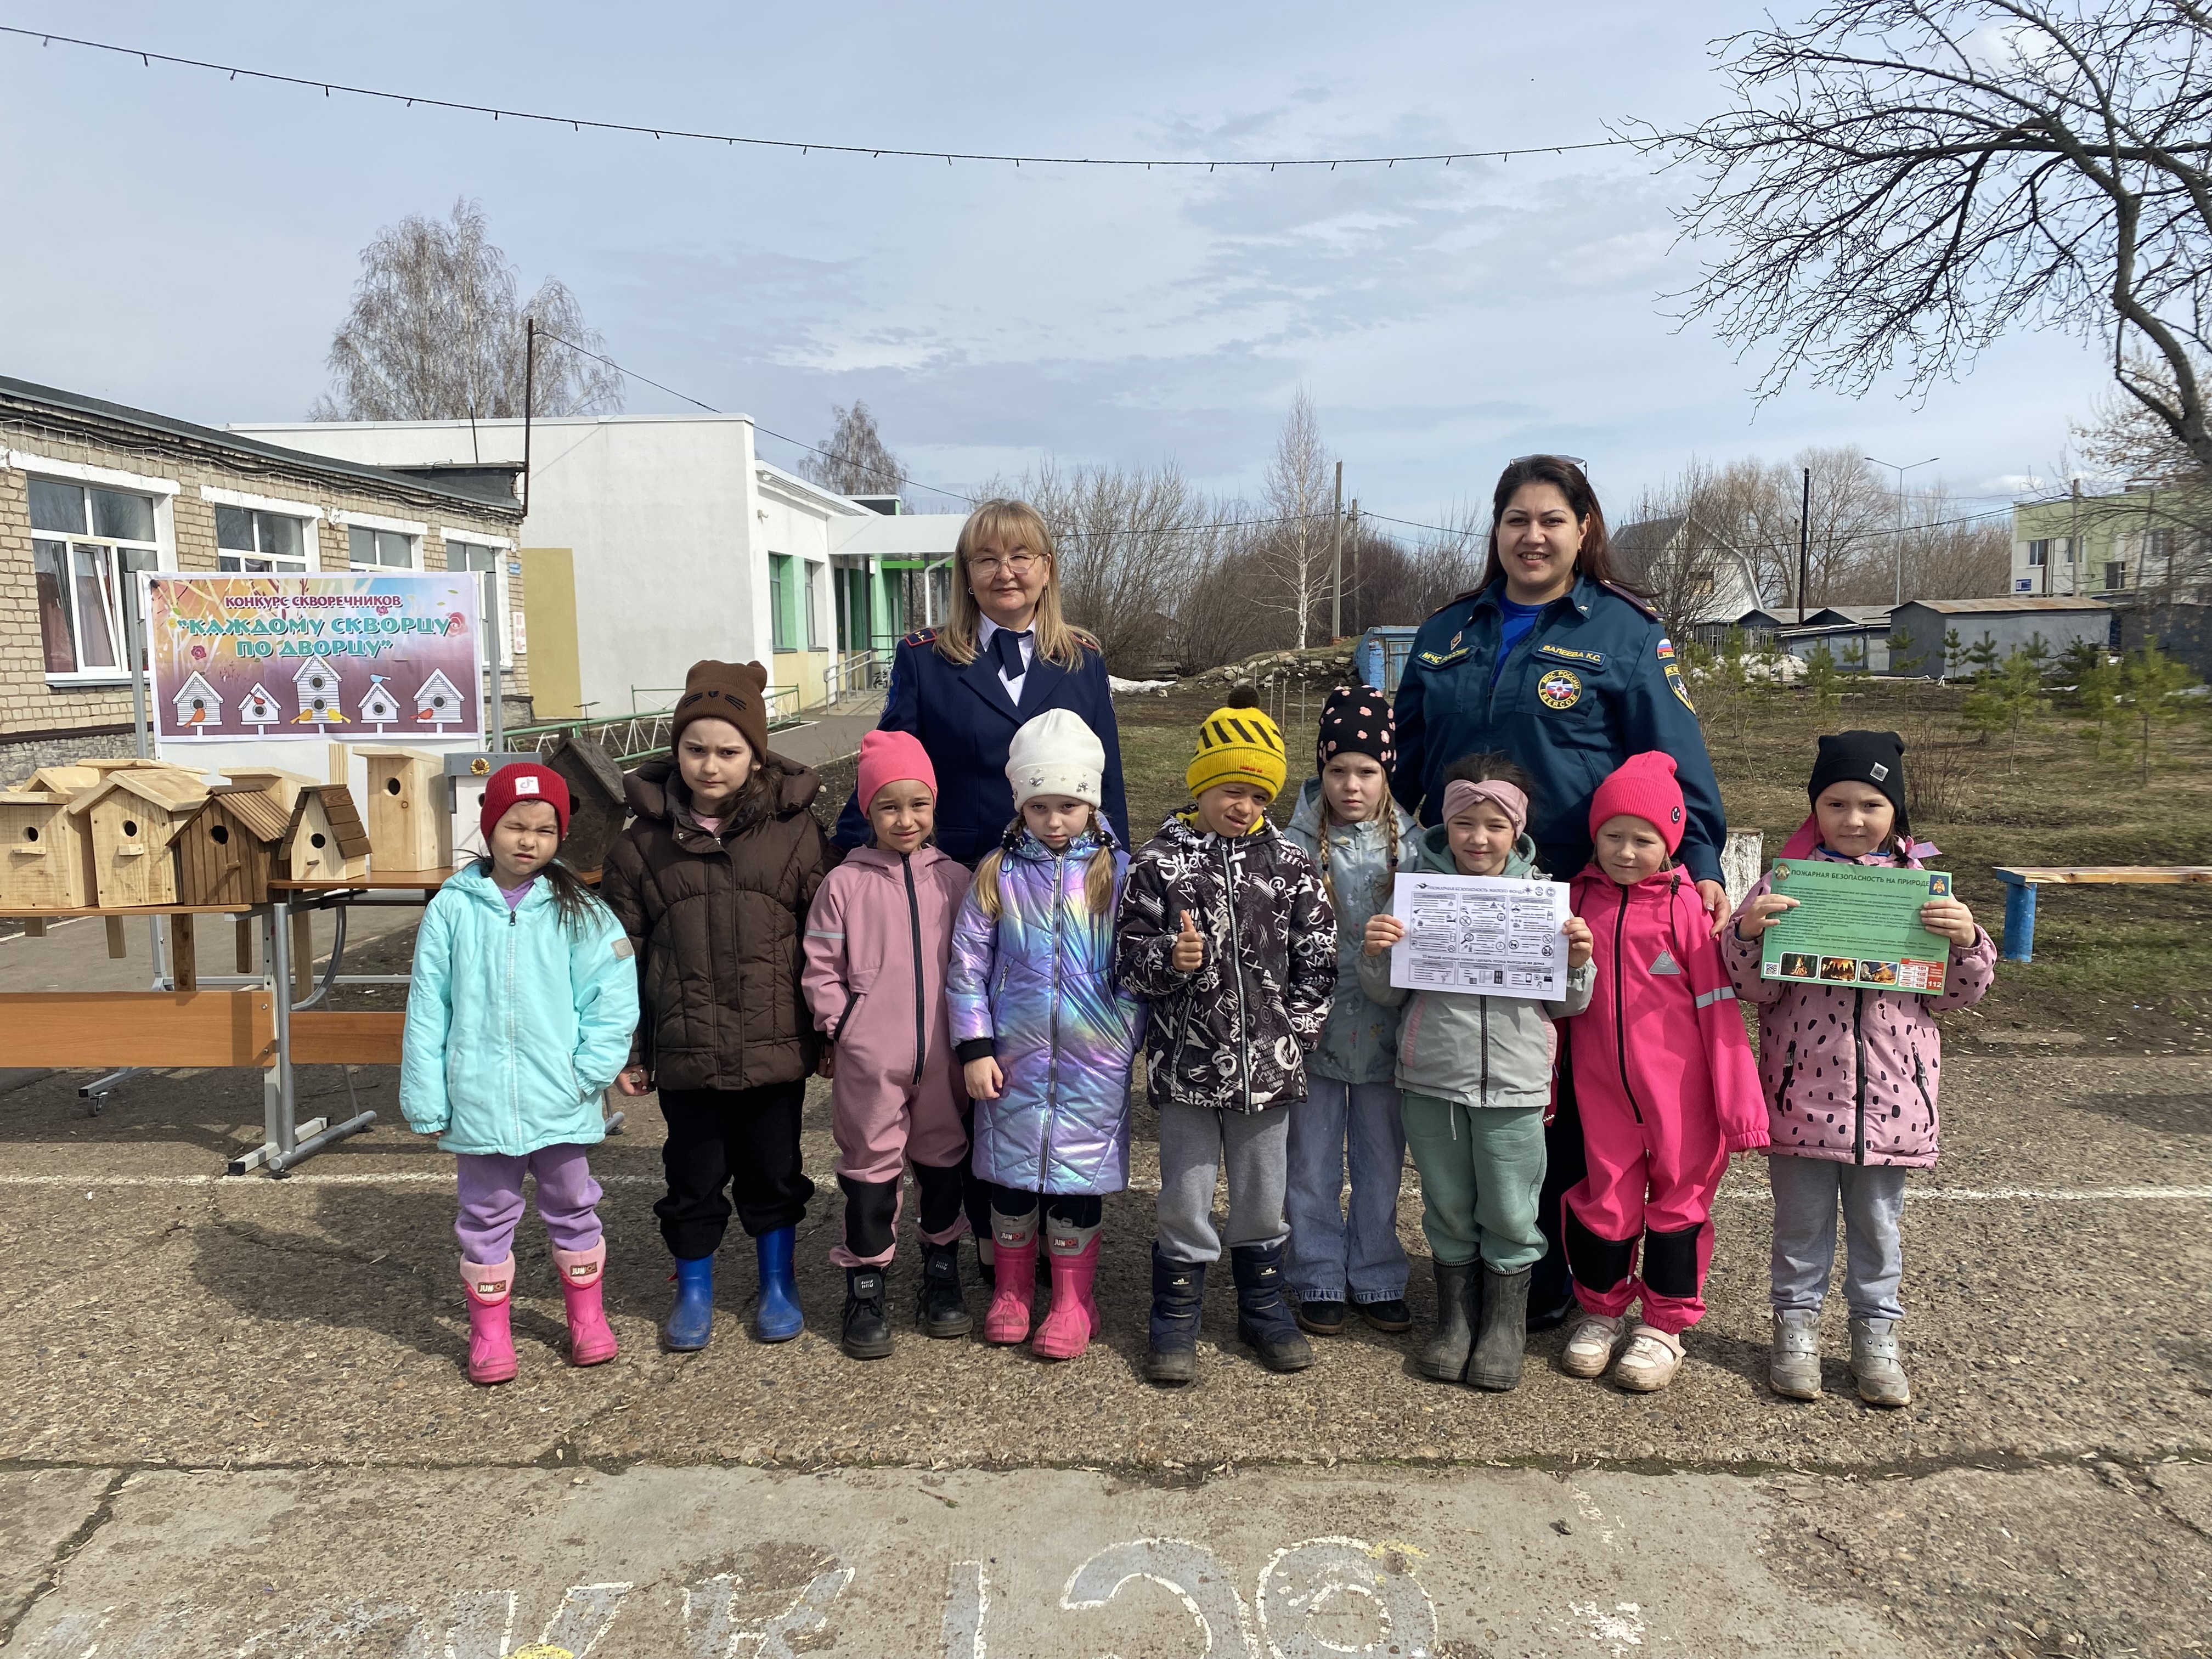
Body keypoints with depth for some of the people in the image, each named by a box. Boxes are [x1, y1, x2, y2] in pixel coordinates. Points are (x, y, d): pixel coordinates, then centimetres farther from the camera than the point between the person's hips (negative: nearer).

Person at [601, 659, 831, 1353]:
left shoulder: (796, 832, -4)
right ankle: (694, 1290, 35)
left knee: (773, 1170, 15)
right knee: (694, 1175, 14)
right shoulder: (641, 843, -1)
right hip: (685, 1052, 1)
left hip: (776, 1044, 0)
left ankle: (778, 1283, 35)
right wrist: (627, 1050, 3)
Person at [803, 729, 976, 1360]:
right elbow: (821, 966, 0)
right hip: (869, 1058, -2)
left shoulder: (955, 880, 2)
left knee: (943, 1159, 15)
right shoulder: (844, 883, -4)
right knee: (870, 1166, 7)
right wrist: (839, 1026, -5)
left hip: (941, 1054, 2)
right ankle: (864, 1287, 20)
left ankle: (941, 1273, 32)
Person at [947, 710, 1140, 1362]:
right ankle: (1011, 1290, 33)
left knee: (1079, 1174, 8)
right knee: (1010, 1170, 12)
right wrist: (975, 1049, -5)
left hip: (1094, 1058, -1)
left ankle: (1073, 1301, 26)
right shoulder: (997, 873, -2)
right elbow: (968, 966, -1)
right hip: (1015, 1054, 1)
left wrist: (1128, 1038, 0)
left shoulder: (1116, 872, -3)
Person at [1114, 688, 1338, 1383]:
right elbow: (1127, 957, -4)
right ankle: (1175, 1319, 26)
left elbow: (1318, 961, 4)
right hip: (1187, 1064, -2)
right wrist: (1170, 958, -23)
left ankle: (1262, 1307, 36)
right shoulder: (1159, 863, -5)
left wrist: (1294, 1032, -3)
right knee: (1185, 1201, 9)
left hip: (1267, 1064, 2)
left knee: (1262, 1199, 16)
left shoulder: (1291, 865, 1)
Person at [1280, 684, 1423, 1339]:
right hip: (1315, 1028, -1)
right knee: (1312, 1165, 9)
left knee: (1381, 1163, 13)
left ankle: (1378, 1279, 29)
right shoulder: (1299, 843, -5)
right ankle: (1317, 1280, 24)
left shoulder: (1411, 844, -1)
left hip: (1384, 1030, 1)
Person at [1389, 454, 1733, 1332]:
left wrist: (1699, 860, -14)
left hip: (1579, 899, -4)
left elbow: (1677, 758, -4)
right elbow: (1406, 759, 18)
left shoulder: (1625, 631, 0)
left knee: (1562, 1090, 5)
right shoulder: (1448, 632, 13)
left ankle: (1552, 1275, 21)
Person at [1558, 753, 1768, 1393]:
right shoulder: (1579, 900, 1)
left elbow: (1718, 1008, -7)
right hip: (1601, 1092, 2)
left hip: (1681, 1093, -2)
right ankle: (1601, 1311, 31)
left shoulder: (1687, 907, -8)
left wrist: (1740, 1100, -9)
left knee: (1678, 1198, 10)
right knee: (1602, 1202, 10)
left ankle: (1665, 1326, 26)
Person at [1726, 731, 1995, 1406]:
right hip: (1804, 1088, -1)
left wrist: (1966, 940, -13)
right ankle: (1796, 1324, 28)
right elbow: (1754, 987, -4)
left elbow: (1960, 993, 6)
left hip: (1890, 1090, 2)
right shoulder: (1786, 881, -3)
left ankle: (1876, 1332, 32)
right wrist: (1747, 931, -22)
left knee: (1878, 1220, 15)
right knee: (1802, 1217, 11)